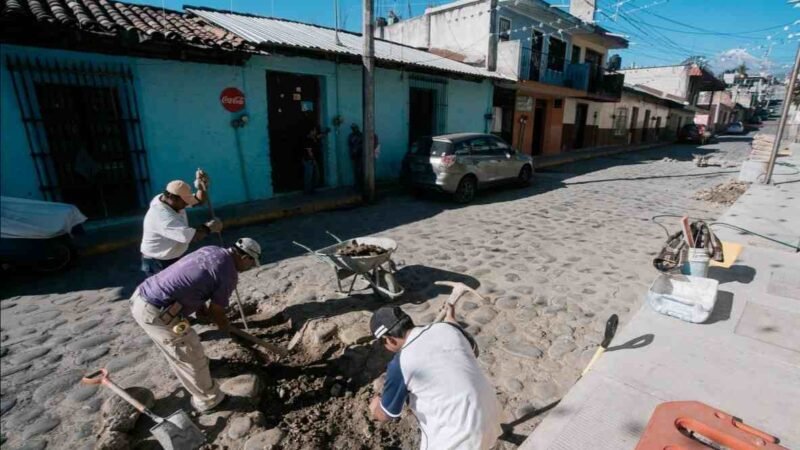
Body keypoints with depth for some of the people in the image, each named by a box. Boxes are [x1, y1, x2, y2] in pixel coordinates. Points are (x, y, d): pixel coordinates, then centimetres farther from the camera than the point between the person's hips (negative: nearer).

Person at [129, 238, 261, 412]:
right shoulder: (229, 274, -13)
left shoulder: (211, 250, 10)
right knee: (191, 355, 9)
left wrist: (201, 307, 27)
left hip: (140, 297, 9)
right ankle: (208, 399, 27)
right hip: (156, 312, -9)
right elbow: (216, 311, -2)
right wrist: (224, 325, 18)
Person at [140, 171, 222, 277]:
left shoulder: (173, 200, -6)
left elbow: (198, 200, 2)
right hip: (159, 264, -9)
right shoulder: (162, 217, -33)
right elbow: (191, 236, -37)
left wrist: (202, 187, -19)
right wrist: (209, 227, -20)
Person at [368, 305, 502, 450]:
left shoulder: (400, 364, -17)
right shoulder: (446, 328, -3)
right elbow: (473, 350, 19)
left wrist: (375, 406, 19)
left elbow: (384, 415, -3)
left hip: (461, 433, -7)